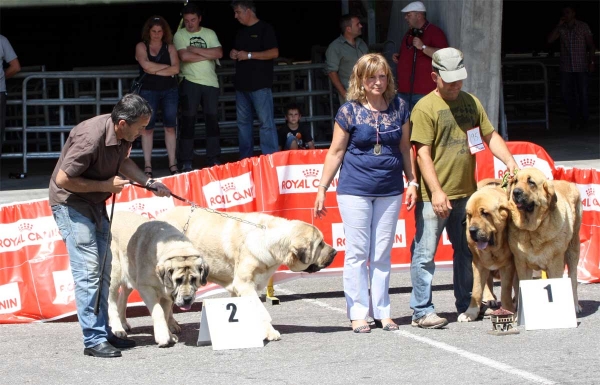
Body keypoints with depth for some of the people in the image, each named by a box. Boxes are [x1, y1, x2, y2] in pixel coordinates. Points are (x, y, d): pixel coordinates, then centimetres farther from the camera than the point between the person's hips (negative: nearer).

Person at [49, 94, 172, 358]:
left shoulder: (123, 134, -5)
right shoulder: (90, 138, -31)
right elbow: (62, 180, -29)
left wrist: (149, 183, 2)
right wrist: (105, 185, -22)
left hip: (96, 203, 9)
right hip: (71, 203, -9)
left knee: (103, 270, 11)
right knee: (88, 271, -12)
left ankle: (104, 333, 19)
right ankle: (94, 340, -11)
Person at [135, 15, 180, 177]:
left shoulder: (170, 48, 7)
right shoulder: (141, 47, 3)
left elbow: (176, 69, -6)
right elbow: (146, 65, -14)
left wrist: (155, 71, -11)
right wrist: (167, 67, -7)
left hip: (169, 91, 2)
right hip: (148, 91, -2)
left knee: (170, 127, 3)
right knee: (147, 128, -3)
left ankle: (172, 164, 6)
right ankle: (147, 165, -1)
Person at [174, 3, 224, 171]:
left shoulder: (210, 34, 9)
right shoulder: (180, 35, 1)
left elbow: (219, 53, -5)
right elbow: (184, 56, -14)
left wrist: (195, 50, -9)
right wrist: (208, 55, -8)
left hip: (210, 82, 3)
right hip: (190, 82, -3)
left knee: (212, 120, 4)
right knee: (188, 121, -3)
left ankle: (214, 161, 9)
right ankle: (186, 162, -1)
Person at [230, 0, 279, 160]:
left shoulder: (265, 29, -4)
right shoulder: (241, 33, 18)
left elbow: (274, 52, -14)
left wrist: (249, 55, -15)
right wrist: (234, 54, 7)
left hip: (260, 85, -8)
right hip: (242, 84, 8)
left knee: (266, 123, -9)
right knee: (243, 122, 9)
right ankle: (245, 159, 13)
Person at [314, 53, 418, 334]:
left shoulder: (399, 107, 5)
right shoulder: (349, 111, -4)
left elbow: (405, 148, 13)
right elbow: (335, 152, 0)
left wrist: (412, 181, 7)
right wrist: (322, 189, -1)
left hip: (390, 191, 3)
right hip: (355, 191, -3)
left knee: (382, 254, 8)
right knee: (357, 252, -1)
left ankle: (382, 311, 14)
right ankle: (358, 313, 4)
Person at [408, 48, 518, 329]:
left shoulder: (471, 103, 13)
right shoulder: (425, 108, -8)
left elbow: (490, 136, 17)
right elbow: (423, 153, -13)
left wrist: (509, 161, -1)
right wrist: (436, 191, -19)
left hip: (466, 192, 7)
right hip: (434, 196, -7)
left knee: (467, 252, 14)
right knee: (425, 253, -4)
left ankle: (467, 306, 24)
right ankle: (422, 311, 1)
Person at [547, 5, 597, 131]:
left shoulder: (583, 26, 3)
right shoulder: (561, 28, 8)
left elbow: (591, 45, 3)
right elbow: (549, 40, -3)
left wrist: (591, 62, -6)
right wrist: (558, 25, -8)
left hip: (581, 67, -3)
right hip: (566, 67, 3)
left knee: (583, 94, -2)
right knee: (566, 93, 1)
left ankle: (584, 120, 8)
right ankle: (573, 119, 13)